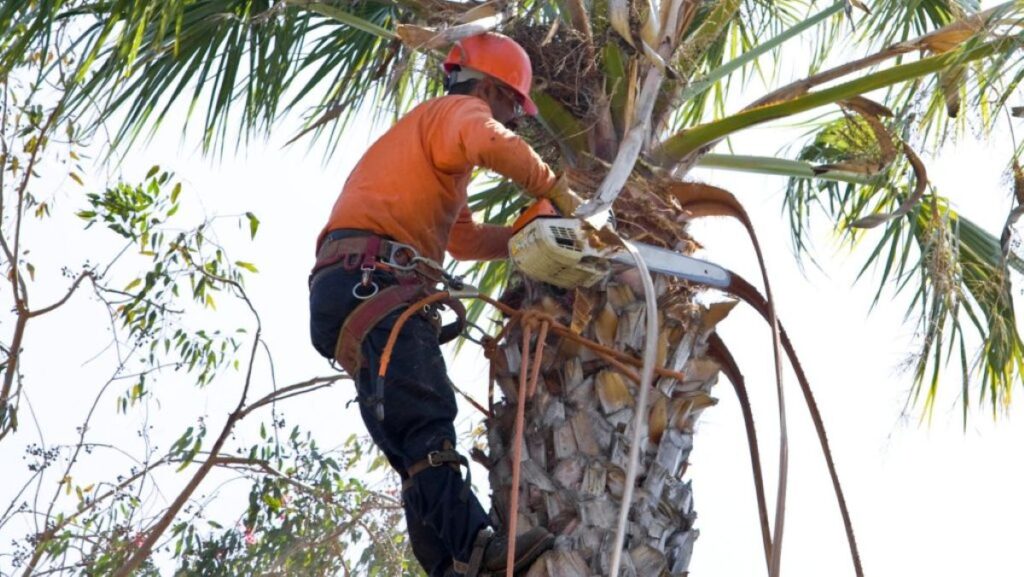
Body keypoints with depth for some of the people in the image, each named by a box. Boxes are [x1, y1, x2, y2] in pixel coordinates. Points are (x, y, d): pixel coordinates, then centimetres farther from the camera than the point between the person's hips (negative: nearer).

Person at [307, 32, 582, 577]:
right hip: (369, 279, -10)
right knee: (425, 415, -27)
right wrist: (554, 190, -5)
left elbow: (464, 238, 45)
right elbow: (490, 142, -17)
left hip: (354, 289, 10)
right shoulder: (457, 110, 9)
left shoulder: (426, 135, 40)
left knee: (418, 448, -3)